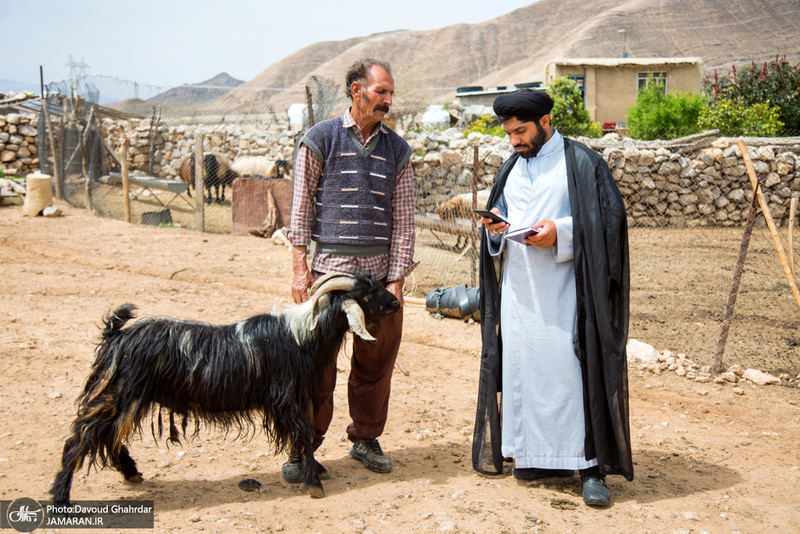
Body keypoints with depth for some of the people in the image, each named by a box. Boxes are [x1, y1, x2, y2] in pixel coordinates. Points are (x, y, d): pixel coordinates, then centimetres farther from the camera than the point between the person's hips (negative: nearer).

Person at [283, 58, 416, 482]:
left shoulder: (397, 149, 11)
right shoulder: (320, 139, 3)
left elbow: (403, 219, 9)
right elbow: (301, 205, 2)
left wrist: (397, 278, 1)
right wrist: (300, 267, -5)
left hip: (380, 268, 3)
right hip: (329, 267, -3)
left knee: (376, 360, 9)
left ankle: (366, 439, 26)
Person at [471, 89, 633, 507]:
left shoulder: (580, 162, -3)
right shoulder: (512, 167, 16)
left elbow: (608, 217, -7)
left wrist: (560, 231, -19)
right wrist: (494, 225, -1)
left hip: (562, 292, -6)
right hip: (518, 289, 6)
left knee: (570, 373, -7)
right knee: (522, 370, 8)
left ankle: (591, 467, 1)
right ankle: (538, 457, 20)